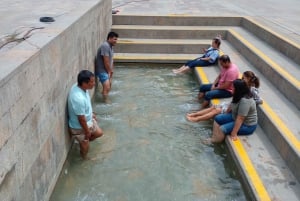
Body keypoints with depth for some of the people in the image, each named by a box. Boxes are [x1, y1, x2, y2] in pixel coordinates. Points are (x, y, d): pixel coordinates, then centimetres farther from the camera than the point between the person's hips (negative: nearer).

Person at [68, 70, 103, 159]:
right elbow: (81, 119, -30)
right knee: (85, 147, 16)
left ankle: (84, 141, 46)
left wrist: (91, 113, 19)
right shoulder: (78, 99, -42)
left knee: (99, 133, 25)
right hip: (79, 127, -8)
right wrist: (87, 132, -16)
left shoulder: (79, 87, -13)